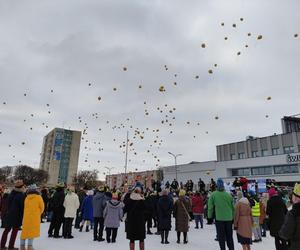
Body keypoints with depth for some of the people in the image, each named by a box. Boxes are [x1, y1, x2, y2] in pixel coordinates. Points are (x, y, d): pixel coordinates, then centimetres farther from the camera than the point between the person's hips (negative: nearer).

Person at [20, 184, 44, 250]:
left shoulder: (26, 198, 4)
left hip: (26, 217, 4)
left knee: (25, 231, 16)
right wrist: (38, 213, 16)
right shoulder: (38, 197, -7)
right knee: (32, 231, 3)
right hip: (35, 217, -4)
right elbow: (42, 207, -1)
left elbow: (25, 207, 10)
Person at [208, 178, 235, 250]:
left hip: (219, 218, -3)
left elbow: (210, 207, -4)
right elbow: (233, 207, 7)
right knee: (229, 237, 18)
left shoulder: (213, 195, -7)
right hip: (229, 219, 3)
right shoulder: (228, 195, 1)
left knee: (221, 237, 7)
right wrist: (232, 217, 18)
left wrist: (210, 217, 8)